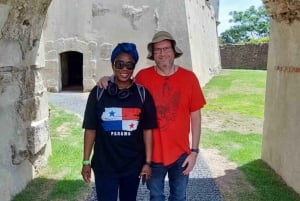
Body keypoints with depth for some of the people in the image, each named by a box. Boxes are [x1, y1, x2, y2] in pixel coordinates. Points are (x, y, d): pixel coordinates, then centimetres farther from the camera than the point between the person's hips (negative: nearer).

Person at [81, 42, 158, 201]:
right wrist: (86, 161, -1)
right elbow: (90, 129, -1)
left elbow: (147, 130, -2)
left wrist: (147, 162, -2)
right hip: (104, 165, -1)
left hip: (133, 165, 1)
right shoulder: (98, 93, -5)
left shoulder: (142, 94, -4)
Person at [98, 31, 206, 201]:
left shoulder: (189, 77, -8)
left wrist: (194, 151, -5)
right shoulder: (143, 77, -7)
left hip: (180, 153, 0)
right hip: (152, 153, 0)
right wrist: (109, 79, -9)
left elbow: (195, 116, -4)